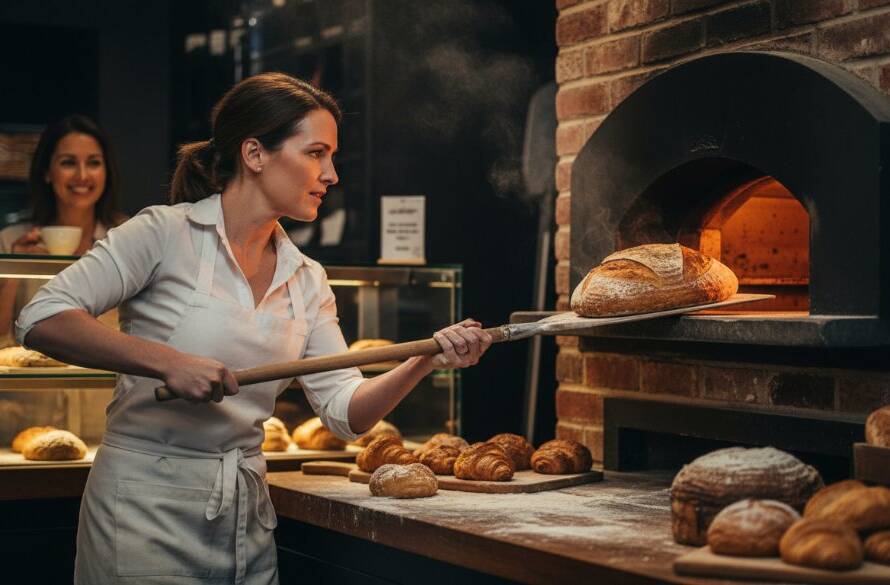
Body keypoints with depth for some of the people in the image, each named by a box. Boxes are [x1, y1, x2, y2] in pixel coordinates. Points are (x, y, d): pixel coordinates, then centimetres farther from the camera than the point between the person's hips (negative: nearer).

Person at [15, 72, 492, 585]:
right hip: (147, 510, -6)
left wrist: (425, 361, -12)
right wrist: (168, 362, -24)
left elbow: (345, 410, 4)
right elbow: (42, 319, -15)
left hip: (249, 518, 6)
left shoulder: (307, 281, 9)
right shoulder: (167, 232, -8)